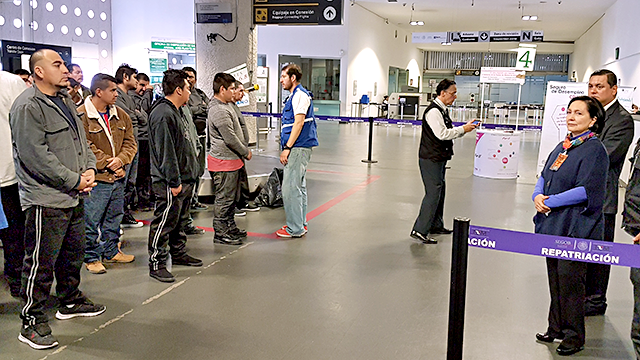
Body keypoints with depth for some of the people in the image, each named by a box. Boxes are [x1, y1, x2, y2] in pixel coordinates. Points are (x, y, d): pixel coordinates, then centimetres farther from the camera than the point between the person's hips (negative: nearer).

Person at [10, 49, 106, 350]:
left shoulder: (65, 101, 15)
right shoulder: (27, 106, -15)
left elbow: (81, 139, 19)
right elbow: (35, 156, -21)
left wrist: (89, 169, 1)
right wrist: (75, 180, -18)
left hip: (74, 196, 9)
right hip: (46, 199, -9)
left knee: (73, 254, 22)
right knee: (41, 264, -1)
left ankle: (70, 301, 40)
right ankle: (32, 323, 12)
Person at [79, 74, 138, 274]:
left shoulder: (120, 115, 10)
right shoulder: (81, 116, -11)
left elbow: (130, 142, 10)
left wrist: (120, 160, -9)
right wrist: (108, 164, -14)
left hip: (118, 177, 7)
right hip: (96, 179, -7)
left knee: (114, 216, 17)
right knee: (91, 220, 1)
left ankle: (111, 251, 33)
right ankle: (92, 257, 16)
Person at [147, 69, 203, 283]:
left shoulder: (178, 111, 16)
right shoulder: (163, 115, -19)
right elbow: (166, 152, -23)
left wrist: (190, 173, 20)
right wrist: (174, 181, -22)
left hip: (184, 178, 11)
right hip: (170, 183, -11)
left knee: (179, 219, 20)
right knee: (164, 222, -3)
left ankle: (179, 254, 34)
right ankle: (156, 264, 6)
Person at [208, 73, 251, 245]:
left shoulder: (225, 106, 14)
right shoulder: (219, 111, -21)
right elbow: (230, 139, -22)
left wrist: (243, 151, 16)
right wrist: (246, 152, -9)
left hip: (231, 160, 11)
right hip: (224, 161, -11)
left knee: (232, 197, 19)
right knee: (224, 198, -2)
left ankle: (230, 227, 31)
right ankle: (220, 233, 7)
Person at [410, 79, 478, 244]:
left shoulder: (443, 110, 16)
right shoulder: (433, 111, -17)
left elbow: (449, 132, 20)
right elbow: (442, 134, -24)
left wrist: (466, 127, 7)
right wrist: (463, 129, -14)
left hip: (439, 159, 11)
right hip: (431, 159, -11)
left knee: (440, 190, 17)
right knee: (433, 192, -11)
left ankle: (436, 225, 30)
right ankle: (420, 230, -7)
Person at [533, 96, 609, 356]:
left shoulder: (594, 149, -13)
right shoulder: (563, 146, 12)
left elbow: (586, 190, -20)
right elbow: (545, 176, 15)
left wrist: (549, 201, -16)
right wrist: (537, 195, -6)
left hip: (576, 227, -8)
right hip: (554, 225, 8)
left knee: (569, 280, 0)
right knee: (555, 277, 15)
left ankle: (574, 336, 16)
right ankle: (557, 327, 30)